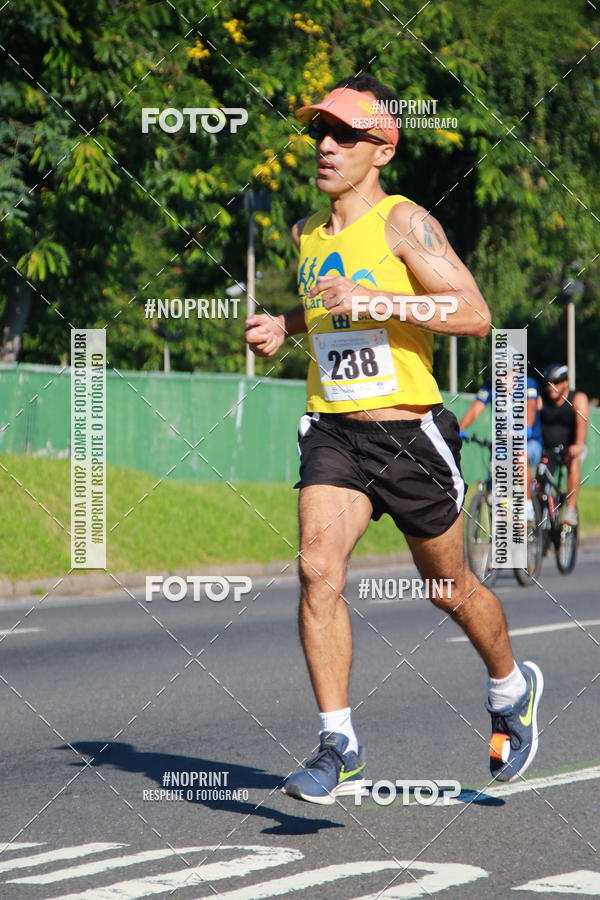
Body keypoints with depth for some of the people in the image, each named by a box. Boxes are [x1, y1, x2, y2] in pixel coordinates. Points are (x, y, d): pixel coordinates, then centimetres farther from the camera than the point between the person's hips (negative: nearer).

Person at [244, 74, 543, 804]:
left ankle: (512, 688, 40)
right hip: (332, 433, 4)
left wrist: (373, 299, -26)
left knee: (449, 587, 11)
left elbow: (475, 313, -19)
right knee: (318, 569, -18)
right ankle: (339, 745, -14)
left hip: (410, 433, -4)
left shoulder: (404, 223, -10)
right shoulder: (307, 233, 11)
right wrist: (285, 326, 11)